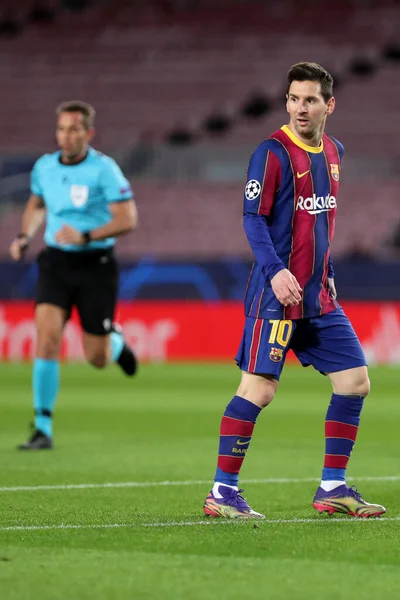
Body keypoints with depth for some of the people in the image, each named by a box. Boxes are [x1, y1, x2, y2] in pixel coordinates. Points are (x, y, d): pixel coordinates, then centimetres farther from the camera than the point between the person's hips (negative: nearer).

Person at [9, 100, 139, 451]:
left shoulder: (104, 169, -12)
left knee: (97, 359, 2)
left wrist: (86, 236, -28)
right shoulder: (44, 166, 3)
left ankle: (115, 342, 41)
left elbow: (128, 219, -16)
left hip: (96, 266, -3)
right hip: (56, 263, 3)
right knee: (47, 337, -16)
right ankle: (43, 428, -10)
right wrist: (25, 237, 6)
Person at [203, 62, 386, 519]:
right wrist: (275, 271, -25)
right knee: (259, 387, -11)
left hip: (318, 295, 8)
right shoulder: (273, 152, -10)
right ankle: (222, 492, -2)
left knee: (355, 380, 5)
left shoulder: (333, 152, 13)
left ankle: (332, 488, 13)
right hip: (277, 292, -8)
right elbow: (253, 219, -14)